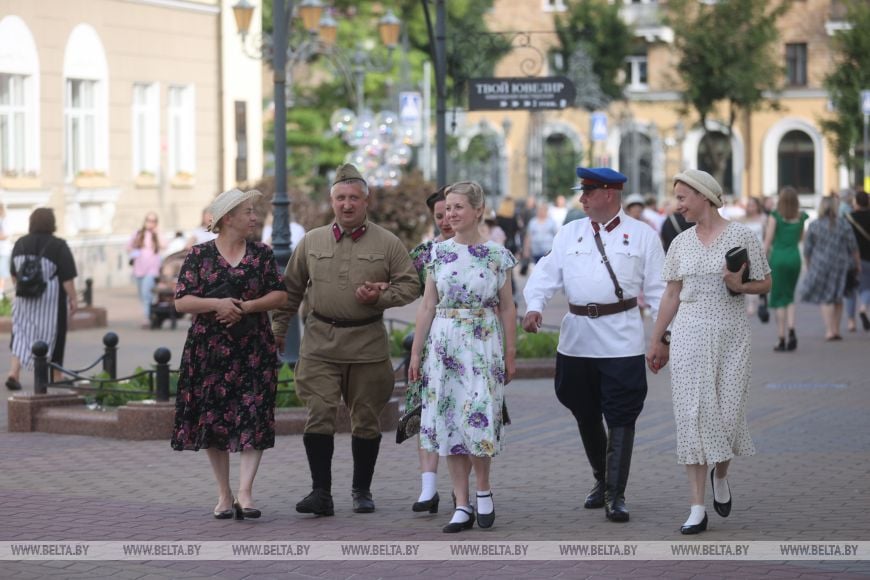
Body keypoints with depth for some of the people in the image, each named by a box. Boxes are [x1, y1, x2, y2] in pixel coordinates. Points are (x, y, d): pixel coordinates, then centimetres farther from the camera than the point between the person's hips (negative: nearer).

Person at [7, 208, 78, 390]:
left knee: (22, 334, 8)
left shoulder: (20, 244, 2)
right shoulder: (58, 246, -12)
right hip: (52, 300, -3)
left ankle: (13, 373, -9)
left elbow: (14, 275, 10)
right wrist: (73, 299, -5)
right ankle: (56, 378, 19)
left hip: (26, 299, 3)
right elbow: (67, 278, -14)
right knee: (52, 337, 9)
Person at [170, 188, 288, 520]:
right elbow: (181, 301, -3)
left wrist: (246, 307, -11)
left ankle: (244, 493, -13)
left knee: (253, 419, -10)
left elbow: (280, 295, 3)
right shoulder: (199, 255, 2)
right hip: (209, 349, -1)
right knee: (213, 421, 3)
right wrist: (217, 304, -18)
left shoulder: (262, 254, 7)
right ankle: (224, 495, 13)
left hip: (253, 349, 1)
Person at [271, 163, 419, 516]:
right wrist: (277, 330, 13)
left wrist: (380, 297, -13)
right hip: (320, 342, 1)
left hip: (367, 343, 0)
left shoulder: (387, 244, 3)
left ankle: (362, 491, 19)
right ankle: (321, 492, -6)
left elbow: (410, 286, 4)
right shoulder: (311, 242, 8)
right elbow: (291, 290, 15)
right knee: (319, 416, -9)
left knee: (366, 419, 7)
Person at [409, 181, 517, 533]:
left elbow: (507, 309, 3)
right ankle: (462, 506, 7)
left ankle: (483, 488, 12)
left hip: (484, 345, -3)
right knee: (448, 422, 1)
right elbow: (428, 306, 8)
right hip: (444, 344, 3)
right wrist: (416, 352, 5)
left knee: (478, 418, -12)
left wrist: (510, 355, 1)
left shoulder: (498, 255, 0)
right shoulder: (438, 253, 6)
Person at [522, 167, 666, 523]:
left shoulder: (642, 236, 3)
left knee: (620, 418, -6)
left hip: (621, 341, -4)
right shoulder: (569, 233, 12)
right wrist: (534, 306, -14)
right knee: (585, 415, 13)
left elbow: (657, 288, 2)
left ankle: (616, 495, -2)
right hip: (576, 339, 4)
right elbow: (548, 273, 4)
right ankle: (601, 480, 32)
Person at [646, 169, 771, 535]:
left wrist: (740, 286, -16)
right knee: (693, 415, -5)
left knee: (727, 414, -2)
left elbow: (765, 284, 4)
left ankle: (720, 476, 32)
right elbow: (671, 295, 14)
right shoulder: (681, 244, 9)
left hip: (731, 336, -2)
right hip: (690, 336, 2)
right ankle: (697, 509, -4)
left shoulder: (742, 236, -2)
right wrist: (656, 341, 13)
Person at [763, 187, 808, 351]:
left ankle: (782, 339, 0)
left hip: (778, 257, -4)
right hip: (795, 257, 4)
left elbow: (768, 240, -9)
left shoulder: (775, 216, -8)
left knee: (778, 300, 2)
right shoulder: (800, 216, 4)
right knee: (789, 297, 17)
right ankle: (791, 331, -4)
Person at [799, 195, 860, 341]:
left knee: (825, 299, 4)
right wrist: (858, 264, 10)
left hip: (821, 265, -1)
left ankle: (830, 330, -7)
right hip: (841, 266, 1)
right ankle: (836, 330, 16)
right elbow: (853, 248, -2)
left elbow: (807, 250, 0)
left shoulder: (814, 226, -4)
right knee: (837, 298, 15)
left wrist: (809, 268, 13)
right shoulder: (844, 224, -3)